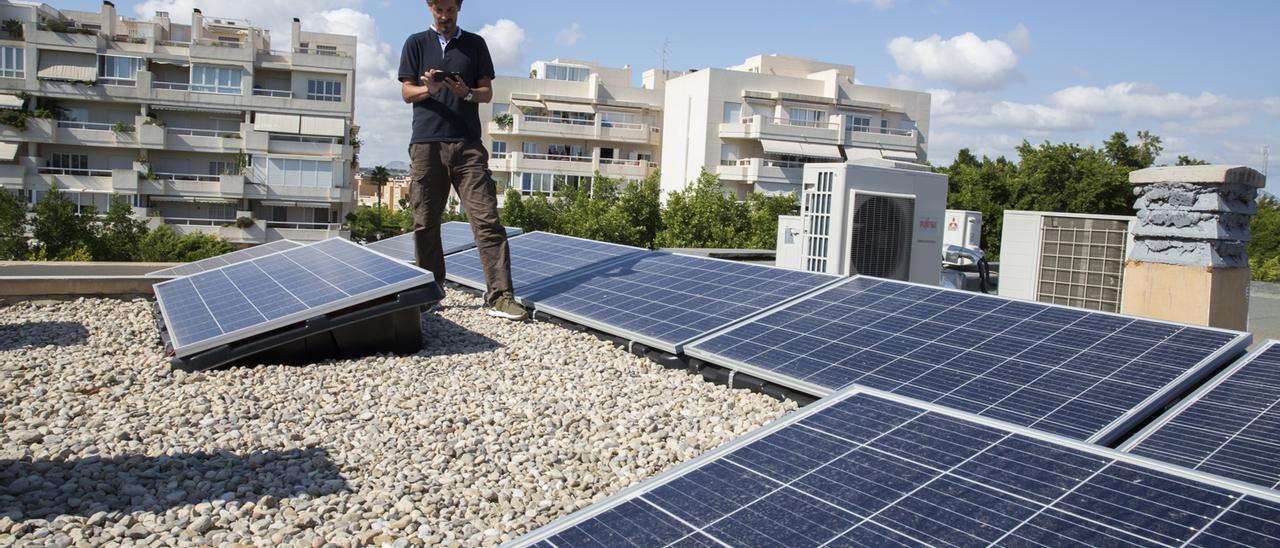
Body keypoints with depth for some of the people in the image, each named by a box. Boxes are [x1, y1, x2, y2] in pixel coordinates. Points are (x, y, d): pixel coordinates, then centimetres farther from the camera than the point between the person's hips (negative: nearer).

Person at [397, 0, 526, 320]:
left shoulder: (475, 44, 14)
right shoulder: (416, 44, 13)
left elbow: (487, 92, 11)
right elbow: (407, 93, 9)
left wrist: (466, 92, -11)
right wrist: (429, 89, -13)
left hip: (467, 144, 0)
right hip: (426, 143, 1)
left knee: (487, 219, -10)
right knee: (425, 223, 4)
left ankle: (499, 296, -12)